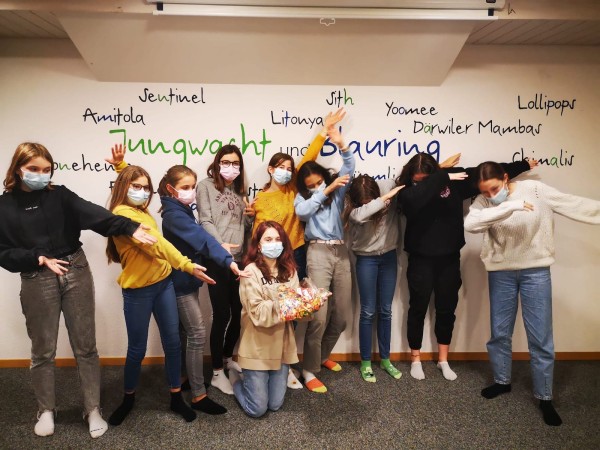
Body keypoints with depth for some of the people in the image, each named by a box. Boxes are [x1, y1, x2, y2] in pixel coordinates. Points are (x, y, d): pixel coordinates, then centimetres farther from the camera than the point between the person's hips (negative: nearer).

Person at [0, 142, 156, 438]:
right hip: (37, 281, 0)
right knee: (43, 350, 13)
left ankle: (93, 410, 21)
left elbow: (94, 215, -14)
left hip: (76, 273, 1)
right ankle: (46, 410, 34)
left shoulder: (60, 195, 1)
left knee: (85, 346, 7)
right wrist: (39, 258, -17)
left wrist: (130, 228, -30)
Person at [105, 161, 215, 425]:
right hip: (138, 290, -7)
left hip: (163, 283, 7)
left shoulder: (142, 211, 11)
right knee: (137, 349, 8)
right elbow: (155, 243, -22)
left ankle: (176, 398, 24)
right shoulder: (122, 213, -15)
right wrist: (187, 265, -25)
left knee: (173, 342, 9)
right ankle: (128, 398, 32)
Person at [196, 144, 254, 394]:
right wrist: (219, 245, -25)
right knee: (222, 315, -4)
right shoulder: (206, 186, 0)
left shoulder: (239, 190, 19)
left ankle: (228, 359, 34)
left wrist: (251, 216, -2)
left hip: (239, 259, 6)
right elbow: (205, 222, -10)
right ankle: (217, 373, 10)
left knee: (239, 313, 12)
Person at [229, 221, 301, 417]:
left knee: (275, 405, 10)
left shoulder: (289, 271, 4)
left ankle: (252, 380, 38)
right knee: (257, 409, 1)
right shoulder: (251, 272, -13)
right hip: (257, 347, -5)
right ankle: (235, 377, 29)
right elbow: (258, 314, -19)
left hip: (281, 346, 5)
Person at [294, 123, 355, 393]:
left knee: (340, 314, 9)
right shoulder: (302, 197, 6)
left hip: (341, 252, 4)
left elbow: (349, 169, -2)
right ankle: (309, 370, 2)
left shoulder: (337, 192, 12)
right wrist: (326, 191, -15)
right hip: (319, 253, -4)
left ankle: (323, 355, 32)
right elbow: (302, 211, -17)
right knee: (318, 315, -10)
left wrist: (342, 145, -17)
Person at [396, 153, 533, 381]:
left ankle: (443, 360, 30)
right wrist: (442, 179, -31)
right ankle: (415, 359, 25)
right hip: (421, 259, -2)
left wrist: (522, 165, 12)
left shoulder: (454, 179, -5)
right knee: (418, 309, 8)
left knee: (447, 309, 13)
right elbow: (415, 198, -36)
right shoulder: (407, 190, -12)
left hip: (449, 258, 3)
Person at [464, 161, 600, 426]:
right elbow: (470, 223, -29)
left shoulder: (535, 190, -9)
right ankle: (502, 381, 34)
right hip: (501, 273, 1)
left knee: (540, 337, 3)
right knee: (500, 332, 12)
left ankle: (544, 397, 20)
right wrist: (510, 206, -35)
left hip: (536, 271, -1)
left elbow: (574, 205, -7)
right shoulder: (483, 202, -9)